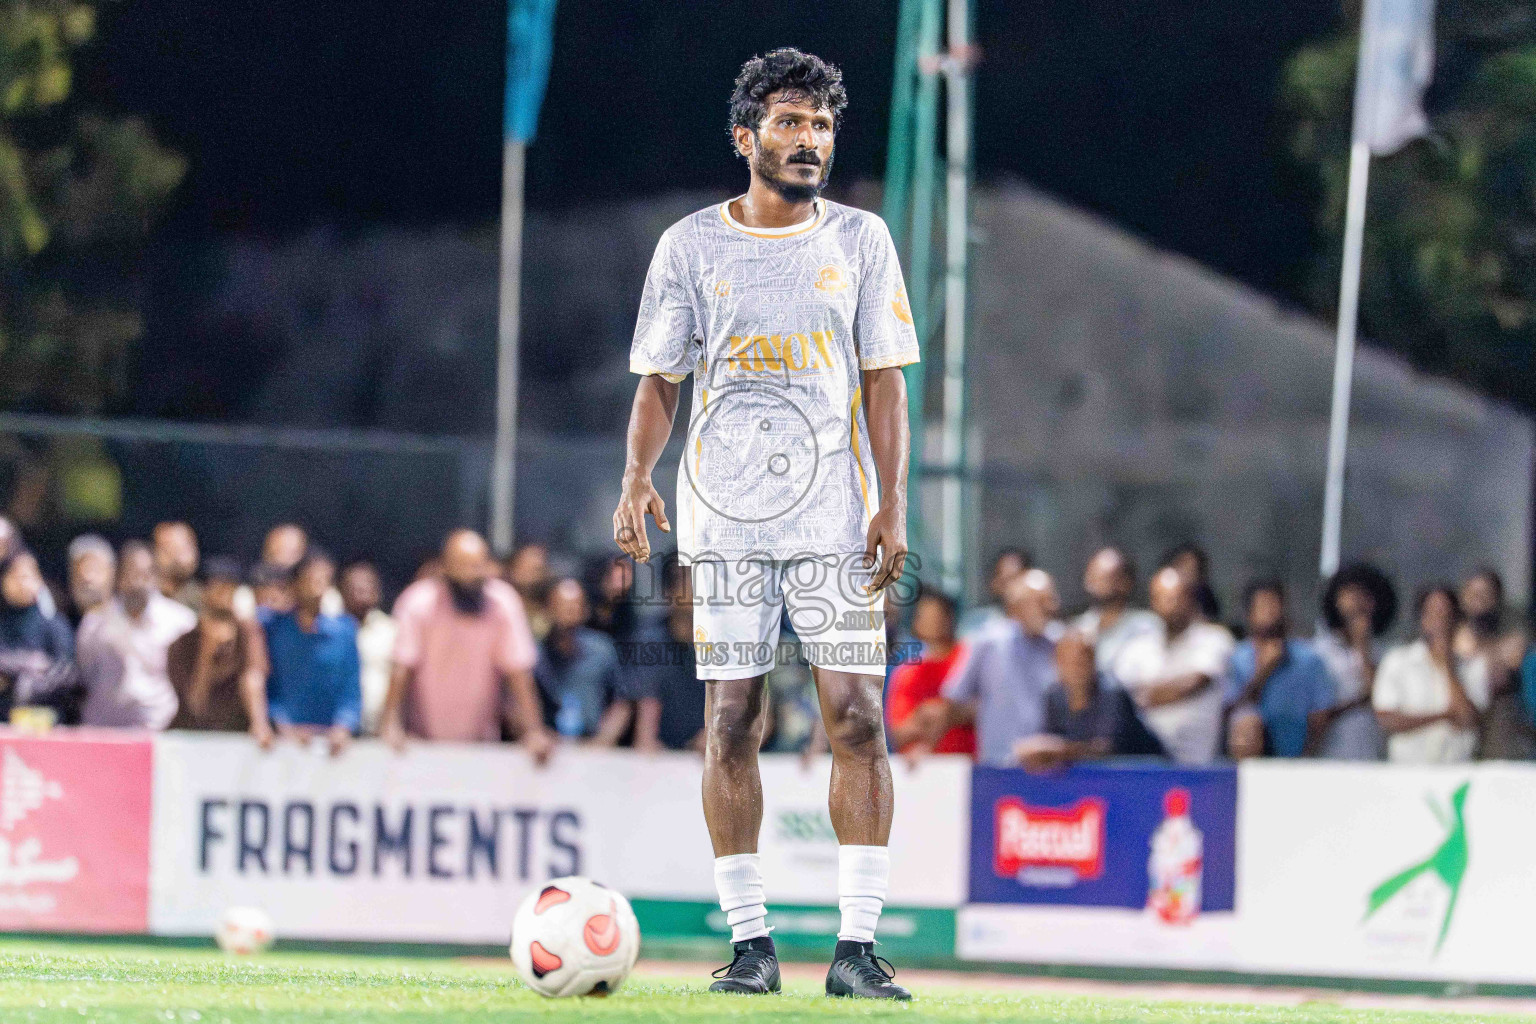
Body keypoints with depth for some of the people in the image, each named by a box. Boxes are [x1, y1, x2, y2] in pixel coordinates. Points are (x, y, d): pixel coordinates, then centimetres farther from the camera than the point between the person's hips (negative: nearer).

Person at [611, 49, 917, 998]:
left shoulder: (859, 239, 8)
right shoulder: (691, 245, 7)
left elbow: (885, 381, 6)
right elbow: (660, 379, 9)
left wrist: (892, 504, -4)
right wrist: (638, 478, -8)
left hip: (835, 515, 0)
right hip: (724, 515, 0)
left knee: (858, 716, -9)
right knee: (731, 721, -1)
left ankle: (857, 945, -8)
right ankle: (751, 942, 6)